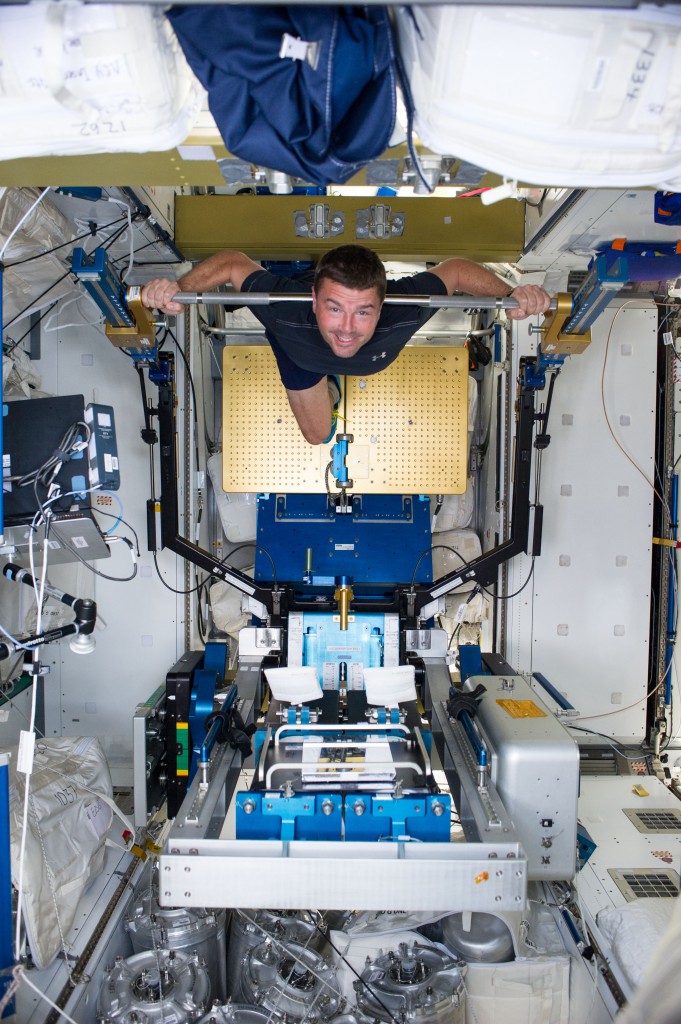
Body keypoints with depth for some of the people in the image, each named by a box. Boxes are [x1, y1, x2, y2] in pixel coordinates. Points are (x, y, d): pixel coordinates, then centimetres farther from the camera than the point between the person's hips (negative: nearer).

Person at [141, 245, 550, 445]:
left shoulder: (402, 311, -49)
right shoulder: (287, 309, -50)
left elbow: (454, 269, -29)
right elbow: (233, 262, -32)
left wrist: (511, 294, -45)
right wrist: (178, 288, -49)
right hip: (302, 352, -1)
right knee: (318, 435, 16)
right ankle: (327, 386, 42)